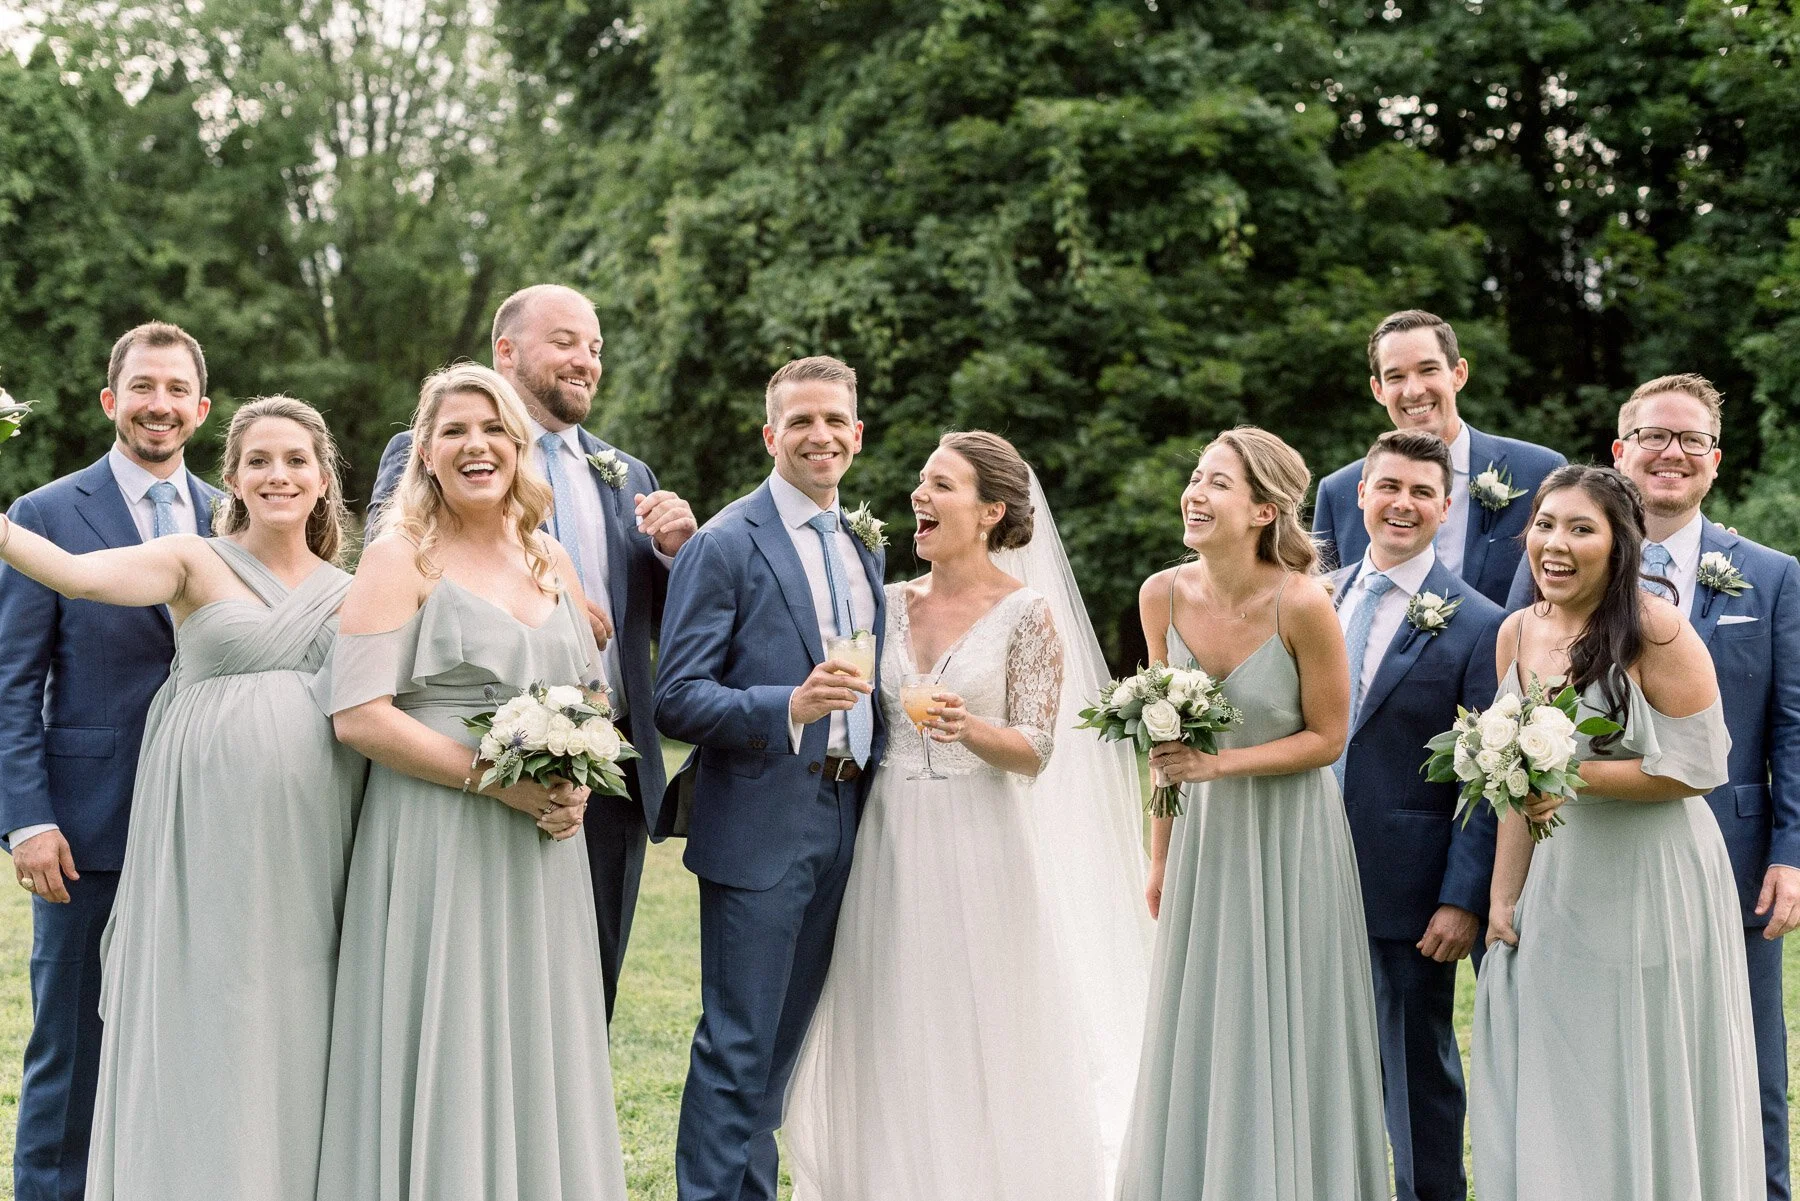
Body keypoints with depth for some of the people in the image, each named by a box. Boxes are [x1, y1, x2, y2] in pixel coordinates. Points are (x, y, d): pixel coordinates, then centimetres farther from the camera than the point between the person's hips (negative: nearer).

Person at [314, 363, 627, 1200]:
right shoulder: (401, 557, -4)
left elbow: (591, 694, 20)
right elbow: (357, 714, -12)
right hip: (436, 845, -5)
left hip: (546, 855, 5)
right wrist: (496, 779, -16)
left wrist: (576, 783, -1)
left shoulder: (551, 561, 13)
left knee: (539, 1060, 9)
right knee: (442, 1069, -2)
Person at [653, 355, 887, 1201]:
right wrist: (789, 706, -27)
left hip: (847, 821, 7)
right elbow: (677, 701, -14)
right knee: (737, 1047, -4)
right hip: (760, 826, -7)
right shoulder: (725, 545, -8)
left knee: (782, 1042, 16)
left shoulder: (865, 545, 14)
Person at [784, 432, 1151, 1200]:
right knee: (892, 1054, 8)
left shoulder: (1027, 615, -5)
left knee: (982, 1057, 1)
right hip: (891, 848, 5)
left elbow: (1035, 753, -9)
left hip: (978, 849, -4)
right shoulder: (892, 604, 9)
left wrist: (970, 728, -26)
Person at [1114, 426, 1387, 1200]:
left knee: (1286, 1038, 4)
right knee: (1196, 1037, 9)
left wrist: (1219, 764, -22)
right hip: (1205, 831, 4)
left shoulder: (1301, 604, -19)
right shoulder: (1163, 596, -6)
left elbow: (1327, 738, -9)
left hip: (1290, 837, -4)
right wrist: (1160, 856, 10)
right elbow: (1167, 737, 6)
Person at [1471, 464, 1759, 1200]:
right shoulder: (1517, 632, 3)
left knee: (1649, 1099, 6)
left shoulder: (1657, 630, -16)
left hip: (1652, 888, -6)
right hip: (1561, 884, 6)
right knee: (1547, 1101, 12)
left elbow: (1699, 767, -16)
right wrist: (1504, 896, 9)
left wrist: (1578, 775, -22)